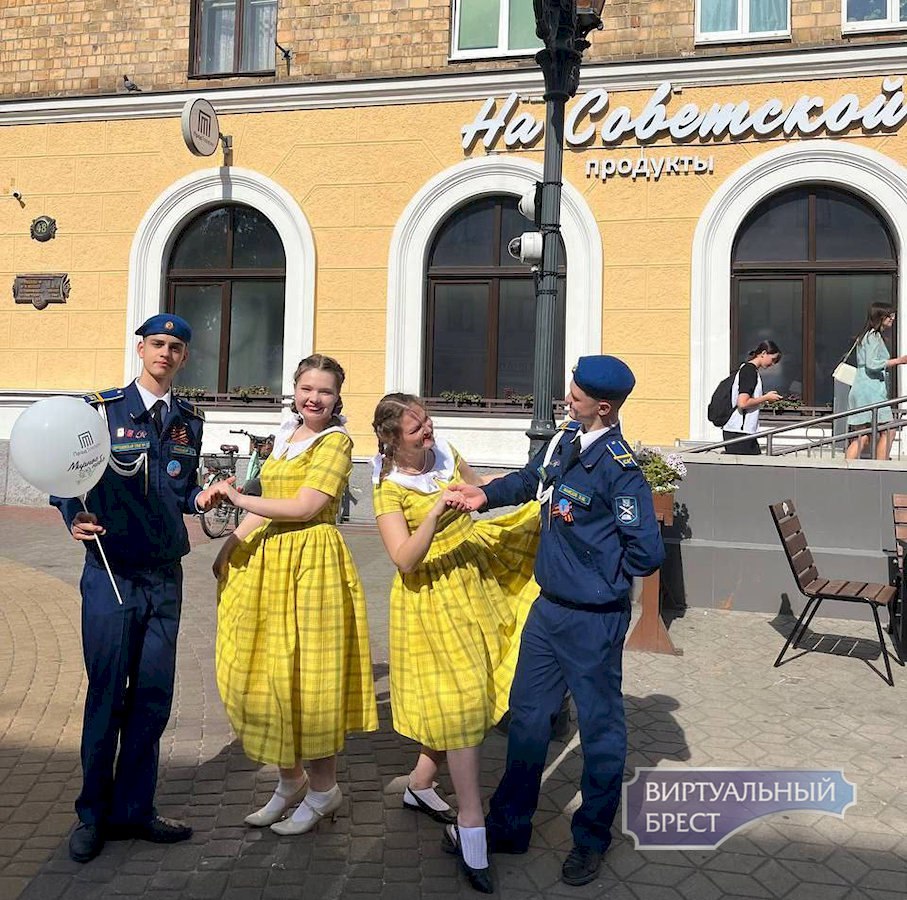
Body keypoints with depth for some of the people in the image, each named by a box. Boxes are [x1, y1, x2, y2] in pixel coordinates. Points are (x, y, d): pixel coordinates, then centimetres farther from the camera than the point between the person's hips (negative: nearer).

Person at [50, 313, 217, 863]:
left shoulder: (189, 420, 9)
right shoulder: (101, 408, -3)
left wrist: (200, 498, -5)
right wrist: (75, 517, -22)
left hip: (166, 576, 4)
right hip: (112, 573, -4)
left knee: (153, 695, 9)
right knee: (107, 695, 5)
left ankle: (133, 810, 25)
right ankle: (94, 814, 24)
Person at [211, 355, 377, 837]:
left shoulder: (336, 442, -7)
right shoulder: (285, 438, 16)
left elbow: (304, 507, -16)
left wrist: (239, 499, -11)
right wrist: (229, 545, 12)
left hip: (310, 562, -7)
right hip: (264, 560, 7)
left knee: (305, 675, -2)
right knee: (260, 673, 8)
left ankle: (323, 789, 18)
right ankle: (290, 780, 27)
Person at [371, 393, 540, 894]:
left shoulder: (446, 454, 1)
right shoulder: (389, 489, -15)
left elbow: (480, 491, 20)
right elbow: (404, 559, -25)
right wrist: (435, 512, -37)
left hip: (475, 585, 7)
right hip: (433, 599, -7)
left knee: (468, 700, 14)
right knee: (462, 704, -8)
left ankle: (420, 785, 35)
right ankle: (471, 829, 3)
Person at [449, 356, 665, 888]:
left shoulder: (618, 467, -22)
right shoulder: (565, 441, 1)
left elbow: (647, 553, -23)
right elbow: (531, 479, 19)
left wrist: (605, 576, -6)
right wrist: (487, 495, 2)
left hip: (593, 621, -8)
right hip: (548, 608, 8)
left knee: (600, 728, 12)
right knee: (528, 715, 18)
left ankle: (592, 840, 33)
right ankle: (509, 826, 36)